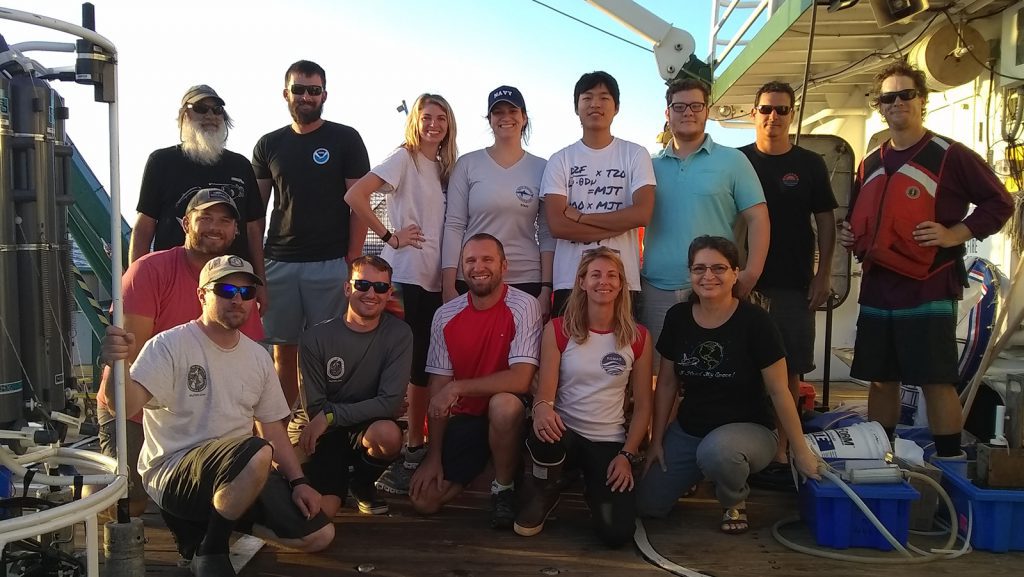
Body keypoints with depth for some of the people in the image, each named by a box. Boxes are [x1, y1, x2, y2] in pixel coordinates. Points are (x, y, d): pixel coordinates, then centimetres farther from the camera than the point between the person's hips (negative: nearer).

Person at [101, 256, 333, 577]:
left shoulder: (258, 357, 9)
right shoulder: (170, 346, -11)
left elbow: (273, 430, 12)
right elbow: (126, 406, -25)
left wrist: (298, 481, 1)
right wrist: (117, 363, -45)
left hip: (241, 475, 7)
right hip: (172, 473, -7)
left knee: (320, 534, -1)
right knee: (257, 454, -37)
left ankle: (205, 526, 12)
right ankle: (209, 550, -11)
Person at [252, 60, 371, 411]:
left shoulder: (345, 139, 3)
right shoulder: (269, 145, 13)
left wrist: (353, 263, -8)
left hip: (331, 263, -3)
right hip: (279, 263, 3)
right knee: (284, 351, 7)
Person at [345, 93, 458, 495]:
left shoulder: (444, 167, 15)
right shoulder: (404, 158, -5)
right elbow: (355, 195, -17)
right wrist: (389, 236, -14)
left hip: (436, 279, 7)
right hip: (405, 276, -7)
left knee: (424, 364, 11)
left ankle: (416, 445, 21)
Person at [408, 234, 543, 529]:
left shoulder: (523, 307, -16)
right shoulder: (445, 315, -3)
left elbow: (520, 380, -25)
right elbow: (438, 388, -1)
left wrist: (457, 387, -25)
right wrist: (434, 455, -5)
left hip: (507, 413, -3)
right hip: (465, 417, 4)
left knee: (503, 405, -39)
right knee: (423, 500, -8)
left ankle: (504, 487, -10)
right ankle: (478, 465, 22)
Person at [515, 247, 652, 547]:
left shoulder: (638, 337, 1)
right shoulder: (558, 329, -2)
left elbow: (643, 405, 4)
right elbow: (545, 392, -8)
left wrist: (627, 455, -7)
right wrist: (542, 408, -33)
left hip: (609, 442, 1)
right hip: (564, 433, -1)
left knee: (617, 533, -20)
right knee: (544, 433, -40)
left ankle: (595, 487, 18)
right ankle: (541, 495, -3)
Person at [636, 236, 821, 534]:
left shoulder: (755, 321, -17)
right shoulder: (677, 317, -4)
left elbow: (779, 391, -12)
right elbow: (667, 383, 5)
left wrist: (800, 450, -8)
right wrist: (656, 440, 6)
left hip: (748, 428, -4)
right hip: (688, 430, 5)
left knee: (716, 451, -39)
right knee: (648, 504, -7)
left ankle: (735, 501, -3)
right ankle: (699, 471, 23)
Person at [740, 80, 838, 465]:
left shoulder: (810, 164, 8)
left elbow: (825, 220, 8)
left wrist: (823, 275, 0)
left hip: (795, 285, 1)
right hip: (745, 282, -1)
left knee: (790, 369, 3)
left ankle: (781, 446, 12)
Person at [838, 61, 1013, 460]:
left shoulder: (950, 156, -2)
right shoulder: (870, 164, 16)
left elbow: (999, 202, -2)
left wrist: (956, 234, -13)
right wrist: (849, 237, 9)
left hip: (928, 289, -6)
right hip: (877, 289, 6)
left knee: (937, 380, -5)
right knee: (879, 379, 11)